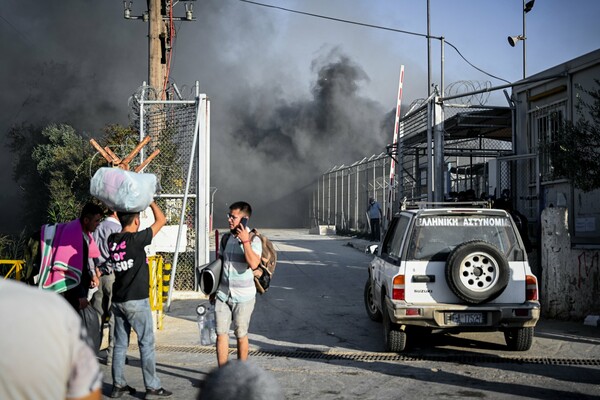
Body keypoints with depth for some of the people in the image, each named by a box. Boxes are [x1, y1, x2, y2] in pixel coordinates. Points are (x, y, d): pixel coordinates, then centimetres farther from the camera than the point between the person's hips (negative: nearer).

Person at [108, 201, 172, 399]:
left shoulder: (112, 240, 2)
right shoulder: (136, 239, -16)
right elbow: (161, 220, -8)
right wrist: (150, 201, 2)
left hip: (118, 300, 7)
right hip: (137, 301, -7)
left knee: (120, 343, 12)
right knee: (146, 343, 1)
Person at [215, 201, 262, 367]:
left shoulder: (253, 239, -10)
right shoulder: (226, 238, 8)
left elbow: (254, 263, -27)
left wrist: (245, 241, -24)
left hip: (243, 296, -5)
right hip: (223, 294, 5)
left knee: (241, 335, 5)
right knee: (221, 333, 0)